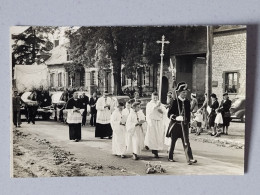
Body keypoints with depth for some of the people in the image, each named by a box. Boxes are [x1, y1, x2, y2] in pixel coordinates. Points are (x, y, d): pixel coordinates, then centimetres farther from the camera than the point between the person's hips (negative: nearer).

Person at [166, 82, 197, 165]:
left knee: (186, 142, -5)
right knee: (173, 142, 9)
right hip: (175, 125, -3)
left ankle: (189, 159, -12)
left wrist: (187, 120, 6)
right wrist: (177, 117, -22)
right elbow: (169, 114, -8)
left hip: (184, 125, 3)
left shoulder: (187, 102, 6)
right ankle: (170, 157, 26)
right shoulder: (175, 102, -7)